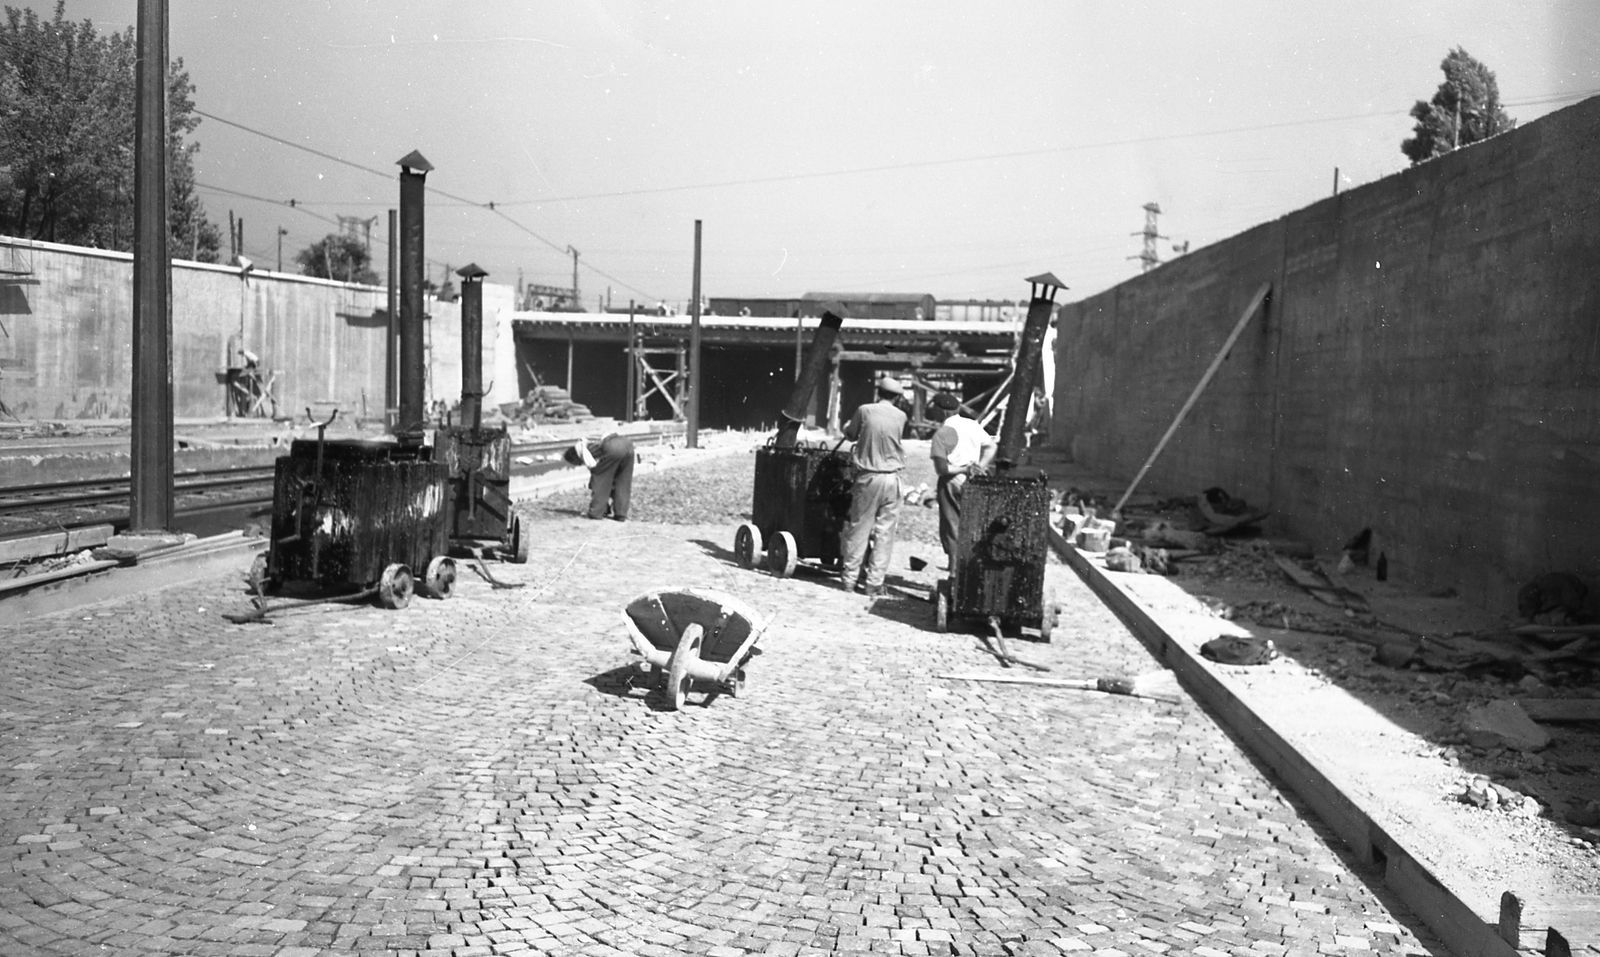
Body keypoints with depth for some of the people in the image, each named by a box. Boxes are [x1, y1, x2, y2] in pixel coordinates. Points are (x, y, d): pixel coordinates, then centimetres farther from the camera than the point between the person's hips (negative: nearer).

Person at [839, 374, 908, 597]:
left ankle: (849, 578, 11)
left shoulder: (864, 410, -4)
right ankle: (875, 583, 5)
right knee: (885, 533, 5)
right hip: (892, 478, 0)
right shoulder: (900, 416, 0)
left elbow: (850, 434, 9)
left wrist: (848, 425, 29)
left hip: (868, 476, 0)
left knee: (859, 528, 8)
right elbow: (895, 438, 11)